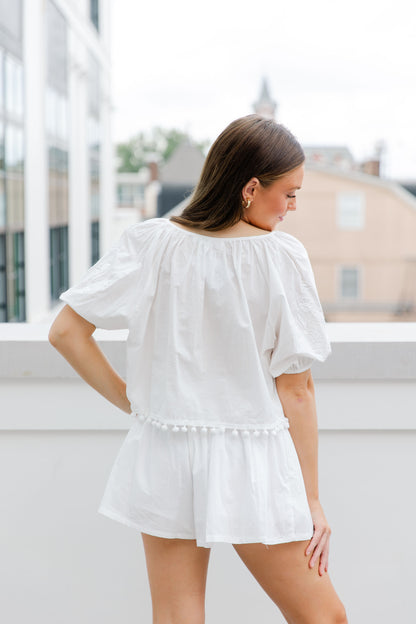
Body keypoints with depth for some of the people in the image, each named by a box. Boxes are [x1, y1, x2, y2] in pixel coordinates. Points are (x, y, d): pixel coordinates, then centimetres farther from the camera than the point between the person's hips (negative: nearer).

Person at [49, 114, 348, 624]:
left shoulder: (149, 243, -5)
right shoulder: (281, 257, -13)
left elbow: (66, 332, -4)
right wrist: (311, 498, -1)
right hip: (250, 467, -3)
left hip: (162, 461, 4)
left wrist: (126, 399, 7)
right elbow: (296, 390, -9)